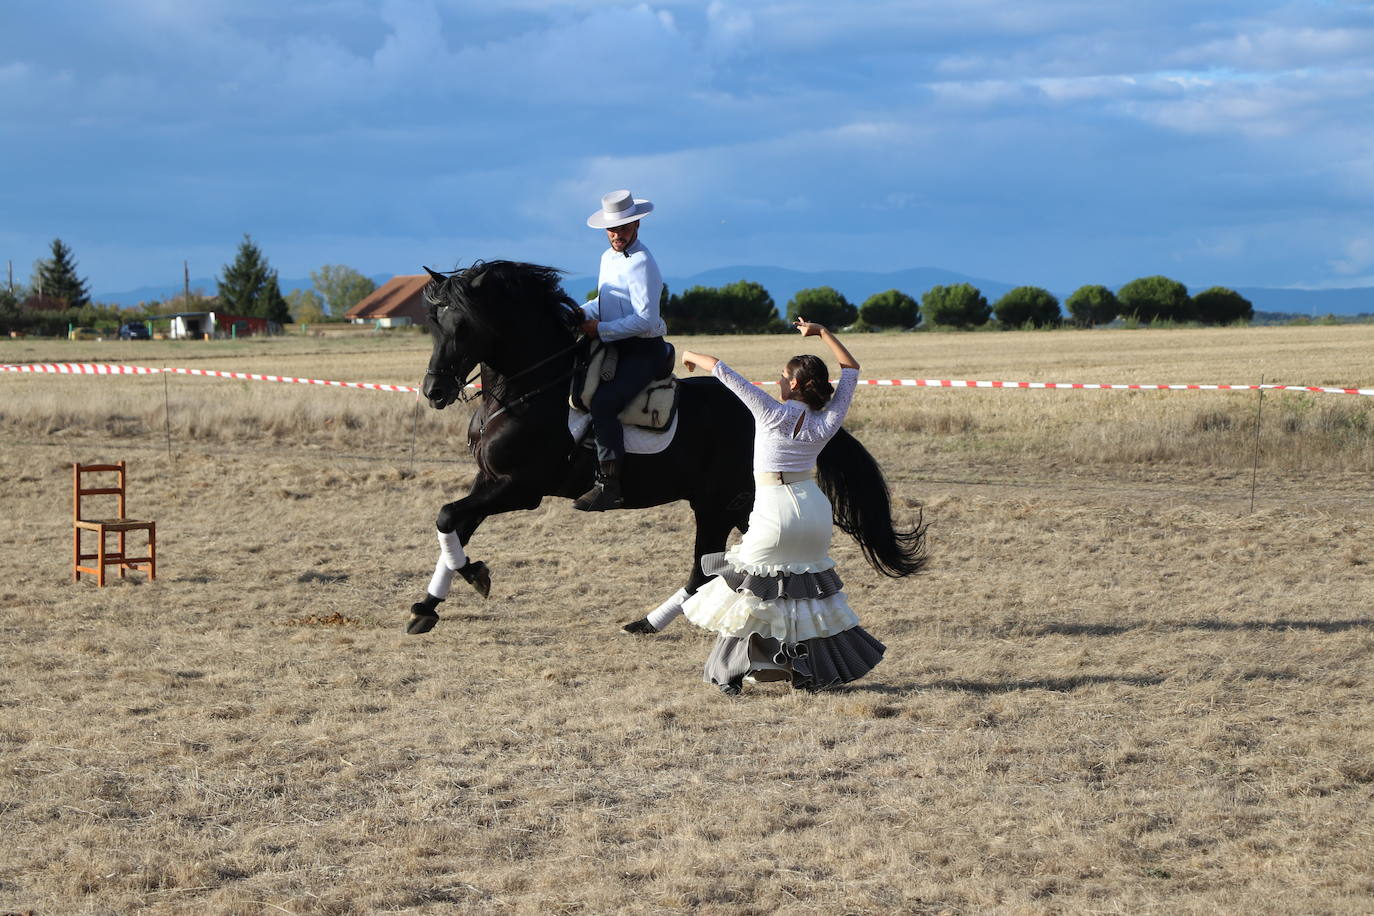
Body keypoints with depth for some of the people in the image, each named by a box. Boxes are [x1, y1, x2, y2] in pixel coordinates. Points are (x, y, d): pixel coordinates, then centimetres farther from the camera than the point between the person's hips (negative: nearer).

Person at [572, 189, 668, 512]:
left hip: (643, 351, -10)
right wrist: (584, 312, 7)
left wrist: (601, 330, -20)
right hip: (615, 348, 10)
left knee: (603, 402, -28)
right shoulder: (608, 258, 14)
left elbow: (646, 319, -22)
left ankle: (609, 485, -29)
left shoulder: (642, 264, -15)